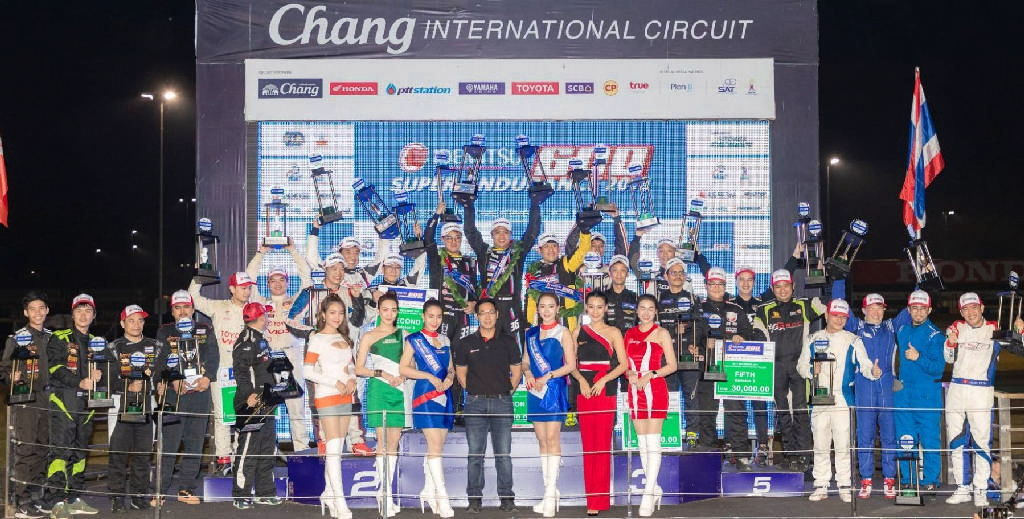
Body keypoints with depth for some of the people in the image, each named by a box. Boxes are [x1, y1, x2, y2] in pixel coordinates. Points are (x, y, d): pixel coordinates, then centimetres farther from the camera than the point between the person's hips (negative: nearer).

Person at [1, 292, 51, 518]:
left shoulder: (51, 338, 15)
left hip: (46, 399, 5)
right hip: (25, 400, -5)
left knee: (42, 449, 7)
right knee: (25, 450, -9)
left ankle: (37, 497, 16)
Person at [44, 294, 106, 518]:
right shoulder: (59, 338, 2)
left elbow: (106, 364, 18)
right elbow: (56, 369, -9)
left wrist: (100, 373, -5)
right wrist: (79, 382, -21)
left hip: (87, 401, 6)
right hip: (63, 399, -6)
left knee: (80, 451, 9)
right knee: (61, 449, -12)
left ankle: (75, 499, 15)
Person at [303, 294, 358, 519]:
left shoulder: (344, 339, 15)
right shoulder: (317, 339, -5)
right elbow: (308, 371, -11)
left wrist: (352, 379, -2)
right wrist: (335, 383, -16)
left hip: (345, 397, 7)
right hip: (326, 397, -7)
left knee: (337, 448, 11)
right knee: (333, 448, -12)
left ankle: (328, 493, 21)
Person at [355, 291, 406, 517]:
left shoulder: (403, 335, 14)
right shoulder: (369, 336, 5)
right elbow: (359, 368, 1)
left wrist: (403, 376, -4)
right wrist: (381, 373, -12)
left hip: (399, 390, 4)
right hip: (378, 390, -4)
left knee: (394, 442, 4)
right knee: (383, 441, -9)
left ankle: (385, 492, 11)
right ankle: (385, 495, -8)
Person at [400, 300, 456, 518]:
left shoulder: (445, 341, 16)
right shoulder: (414, 340, 2)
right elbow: (404, 368, -4)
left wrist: (450, 377, -2)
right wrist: (429, 376, -13)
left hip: (444, 395, 6)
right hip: (425, 395, -5)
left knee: (436, 446, 8)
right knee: (435, 445, -13)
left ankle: (428, 491, 19)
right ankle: (442, 497, -15)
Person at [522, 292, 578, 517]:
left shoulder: (562, 333, 1)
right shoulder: (531, 333, 15)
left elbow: (571, 365, -5)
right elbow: (525, 361, 17)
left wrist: (548, 377, -14)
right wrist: (528, 374, -4)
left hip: (554, 389, -5)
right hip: (535, 390, 5)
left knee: (552, 438, -11)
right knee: (542, 440, 6)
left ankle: (551, 492, -12)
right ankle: (550, 491, 12)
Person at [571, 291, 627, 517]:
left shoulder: (613, 332, 5)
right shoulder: (578, 332, 12)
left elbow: (623, 364, 0)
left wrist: (603, 380, -12)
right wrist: (581, 379, -6)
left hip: (605, 392, -3)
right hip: (584, 393, 3)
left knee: (602, 445, -7)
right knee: (587, 445, 3)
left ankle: (599, 500, -5)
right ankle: (590, 498, 7)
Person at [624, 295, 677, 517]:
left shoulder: (661, 333, 2)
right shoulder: (629, 334, 14)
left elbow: (672, 365, -2)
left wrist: (650, 374, -15)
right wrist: (629, 374, -6)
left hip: (655, 390, -5)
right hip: (635, 391, 5)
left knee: (652, 443, -10)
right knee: (642, 444, 7)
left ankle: (648, 495, -12)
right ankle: (655, 489, 19)